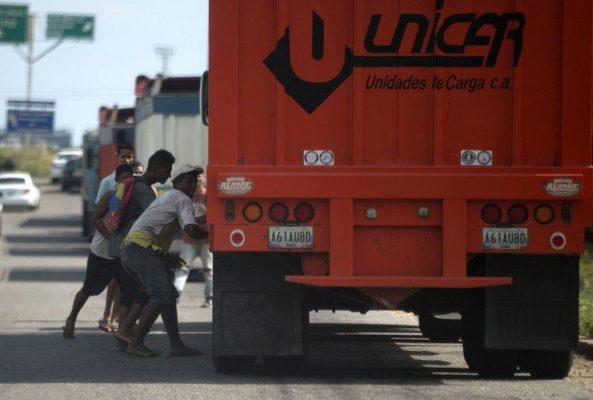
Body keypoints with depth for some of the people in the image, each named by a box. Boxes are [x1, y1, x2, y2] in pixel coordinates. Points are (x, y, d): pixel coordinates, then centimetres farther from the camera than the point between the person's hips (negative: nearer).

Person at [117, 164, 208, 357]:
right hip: (142, 249, -10)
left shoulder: (165, 198, 31)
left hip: (129, 251, 10)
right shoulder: (182, 199, -1)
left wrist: (166, 257, 34)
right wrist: (209, 235, 4)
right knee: (162, 295, -16)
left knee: (169, 296, 11)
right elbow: (191, 230, -14)